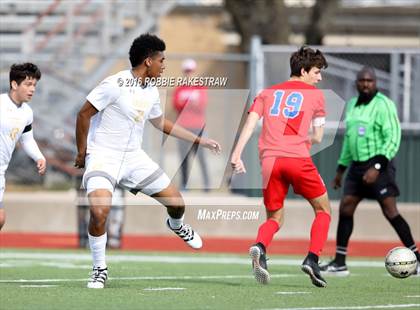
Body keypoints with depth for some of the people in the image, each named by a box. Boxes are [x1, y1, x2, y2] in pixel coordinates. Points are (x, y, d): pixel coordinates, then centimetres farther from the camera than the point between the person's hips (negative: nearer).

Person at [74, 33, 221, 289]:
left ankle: (176, 225, 44)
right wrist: (82, 152, -8)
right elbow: (84, 114, -12)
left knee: (176, 202, 5)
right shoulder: (115, 84, -18)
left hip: (134, 158, 6)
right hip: (103, 157, -6)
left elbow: (161, 122, 23)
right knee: (100, 211, -28)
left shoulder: (152, 91, 6)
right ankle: (100, 270, -9)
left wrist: (199, 140, 24)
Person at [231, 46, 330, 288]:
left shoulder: (268, 93, 21)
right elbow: (317, 137, 12)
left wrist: (237, 154, -1)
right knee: (323, 209, 14)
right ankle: (312, 259, -6)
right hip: (298, 159, -3)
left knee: (275, 218, 15)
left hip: (270, 159, 3)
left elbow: (251, 122, 7)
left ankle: (260, 248, -17)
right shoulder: (315, 95, 13)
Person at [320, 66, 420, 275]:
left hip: (378, 165, -8)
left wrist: (377, 166, -22)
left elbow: (393, 137, -15)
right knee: (345, 208, 2)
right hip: (357, 165, 8)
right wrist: (341, 169, 24)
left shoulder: (383, 105, -10)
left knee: (390, 211, -12)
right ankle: (339, 263, 6)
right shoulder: (352, 105, 15)